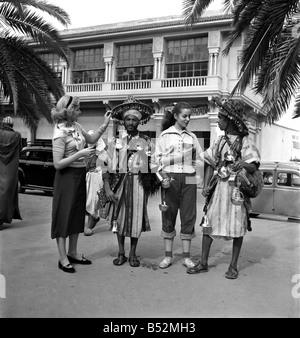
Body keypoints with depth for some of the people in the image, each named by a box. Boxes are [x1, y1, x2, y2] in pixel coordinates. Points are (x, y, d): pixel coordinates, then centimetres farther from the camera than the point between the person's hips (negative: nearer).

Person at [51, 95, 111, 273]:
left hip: (80, 175, 8)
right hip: (67, 176, -8)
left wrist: (105, 125, 8)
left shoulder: (76, 126, 4)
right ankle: (63, 258, 13)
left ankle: (73, 253, 28)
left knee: (78, 214, 14)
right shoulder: (60, 133, -19)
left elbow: (91, 139, 19)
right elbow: (58, 164, -21)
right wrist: (80, 154, -23)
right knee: (64, 215, 1)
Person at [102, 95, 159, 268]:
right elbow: (107, 167, 1)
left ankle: (133, 254, 20)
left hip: (139, 184, 0)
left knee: (136, 217, 3)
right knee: (119, 217, 7)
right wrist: (107, 188, -7)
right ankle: (121, 253, 23)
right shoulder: (115, 141, 5)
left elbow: (153, 164, 6)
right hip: (119, 183, 1)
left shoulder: (146, 141, 6)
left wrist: (158, 181, -8)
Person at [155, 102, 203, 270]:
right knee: (168, 216, 3)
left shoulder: (192, 136, 12)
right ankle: (168, 255, 14)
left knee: (188, 216, 2)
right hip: (170, 178, -2)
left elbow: (201, 157, 12)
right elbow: (158, 157, 2)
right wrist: (163, 176, -10)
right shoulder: (165, 135, 5)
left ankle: (186, 256, 12)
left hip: (189, 179, 2)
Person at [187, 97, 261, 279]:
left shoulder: (245, 141, -6)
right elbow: (209, 163, 10)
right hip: (218, 187, 4)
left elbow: (254, 168, -12)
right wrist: (206, 185, -1)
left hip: (237, 189, -4)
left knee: (237, 226, 3)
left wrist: (244, 164, -34)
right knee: (209, 222, 4)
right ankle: (203, 263, 14)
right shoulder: (220, 141, 8)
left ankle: (233, 266, 17)